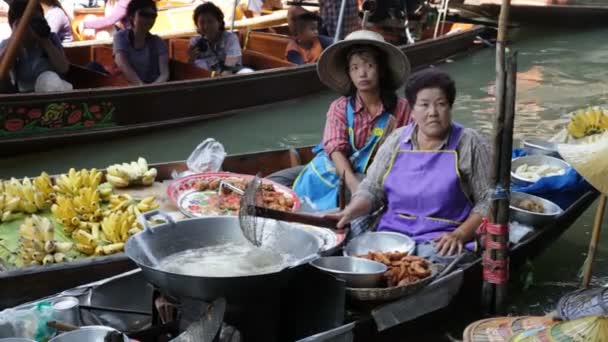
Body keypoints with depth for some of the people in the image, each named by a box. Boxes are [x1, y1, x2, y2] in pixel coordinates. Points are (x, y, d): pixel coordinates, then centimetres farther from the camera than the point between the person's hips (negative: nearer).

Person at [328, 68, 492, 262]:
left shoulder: (468, 143, 1)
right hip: (391, 234, 3)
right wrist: (350, 212, -10)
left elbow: (487, 201, -1)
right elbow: (371, 189, 10)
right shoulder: (397, 141, 11)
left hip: (442, 241, -3)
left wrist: (460, 235, -15)